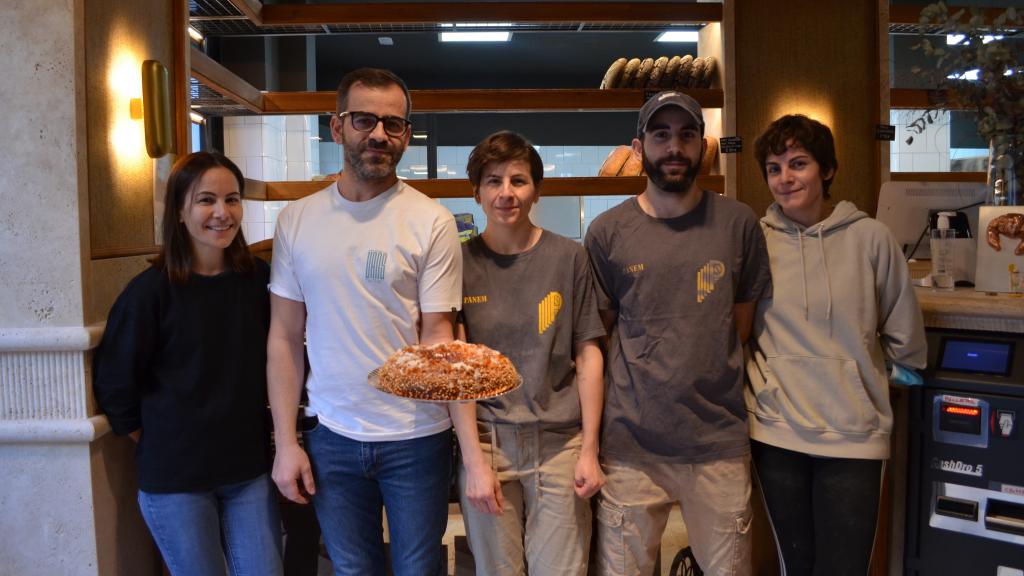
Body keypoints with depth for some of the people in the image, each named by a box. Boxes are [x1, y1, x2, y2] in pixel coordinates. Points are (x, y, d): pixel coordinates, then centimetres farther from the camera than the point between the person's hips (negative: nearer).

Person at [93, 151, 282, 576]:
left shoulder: (258, 279, -1)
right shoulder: (151, 290, -12)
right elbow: (113, 385, -4)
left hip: (249, 470, 3)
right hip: (176, 478, -3)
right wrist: (156, 444, 2)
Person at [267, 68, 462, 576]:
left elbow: (437, 334, -6)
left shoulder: (432, 222, -7)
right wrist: (285, 442, 1)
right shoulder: (297, 219, 1)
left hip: (415, 437, -2)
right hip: (332, 436, 3)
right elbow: (285, 337, 3)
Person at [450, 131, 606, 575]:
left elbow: (588, 355, 3)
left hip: (560, 443, 0)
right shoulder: (460, 262, 0)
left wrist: (589, 450, -2)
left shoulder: (569, 258, 1)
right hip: (486, 442, 0)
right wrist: (474, 460, -8)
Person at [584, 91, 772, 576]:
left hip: (719, 440, 1)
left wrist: (706, 380, 6)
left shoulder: (738, 224, 2)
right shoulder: (607, 232, 0)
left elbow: (740, 324, 11)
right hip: (630, 444, 0)